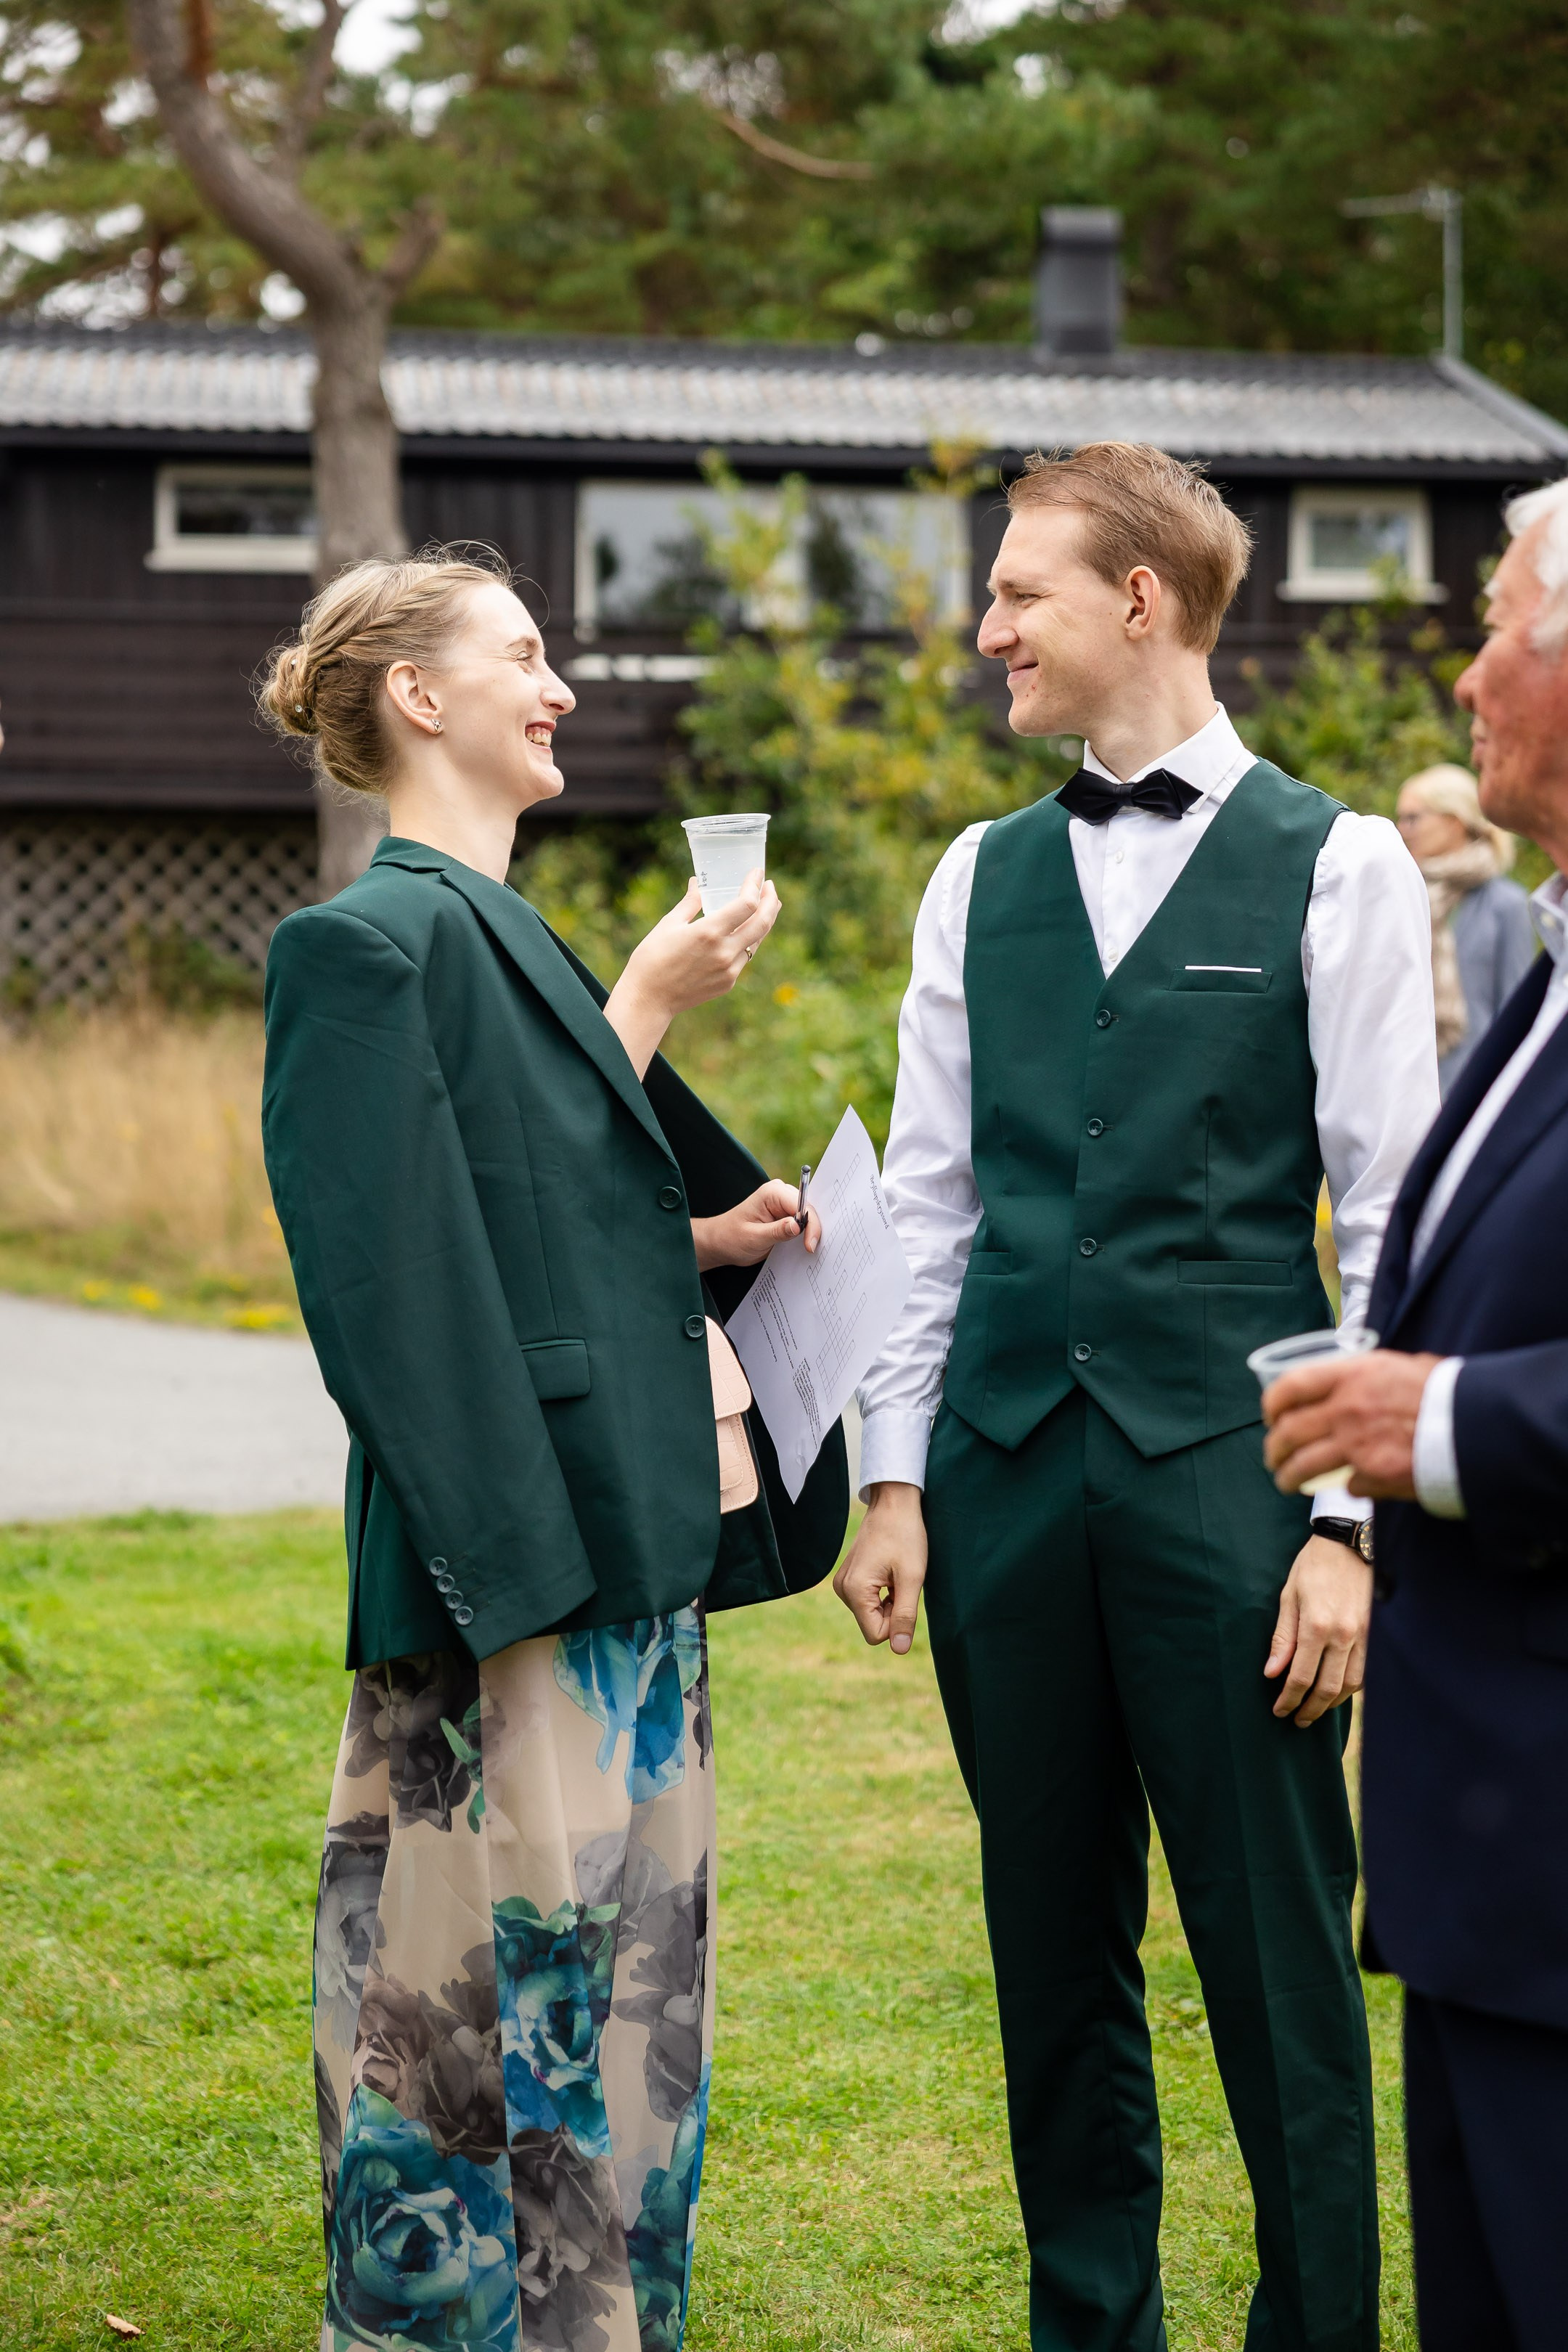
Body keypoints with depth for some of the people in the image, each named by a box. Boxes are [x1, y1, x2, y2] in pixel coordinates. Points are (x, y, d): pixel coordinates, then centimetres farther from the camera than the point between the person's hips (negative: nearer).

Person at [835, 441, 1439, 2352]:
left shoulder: (1335, 865, -1)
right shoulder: (982, 878, 12)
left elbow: (1391, 1219, -3)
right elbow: (928, 1198, 12)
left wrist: (1353, 1524, -9)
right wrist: (894, 1474, 6)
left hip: (1228, 1479, -4)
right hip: (1006, 1478, 4)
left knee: (1279, 1965, 1)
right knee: (1056, 1960, 12)